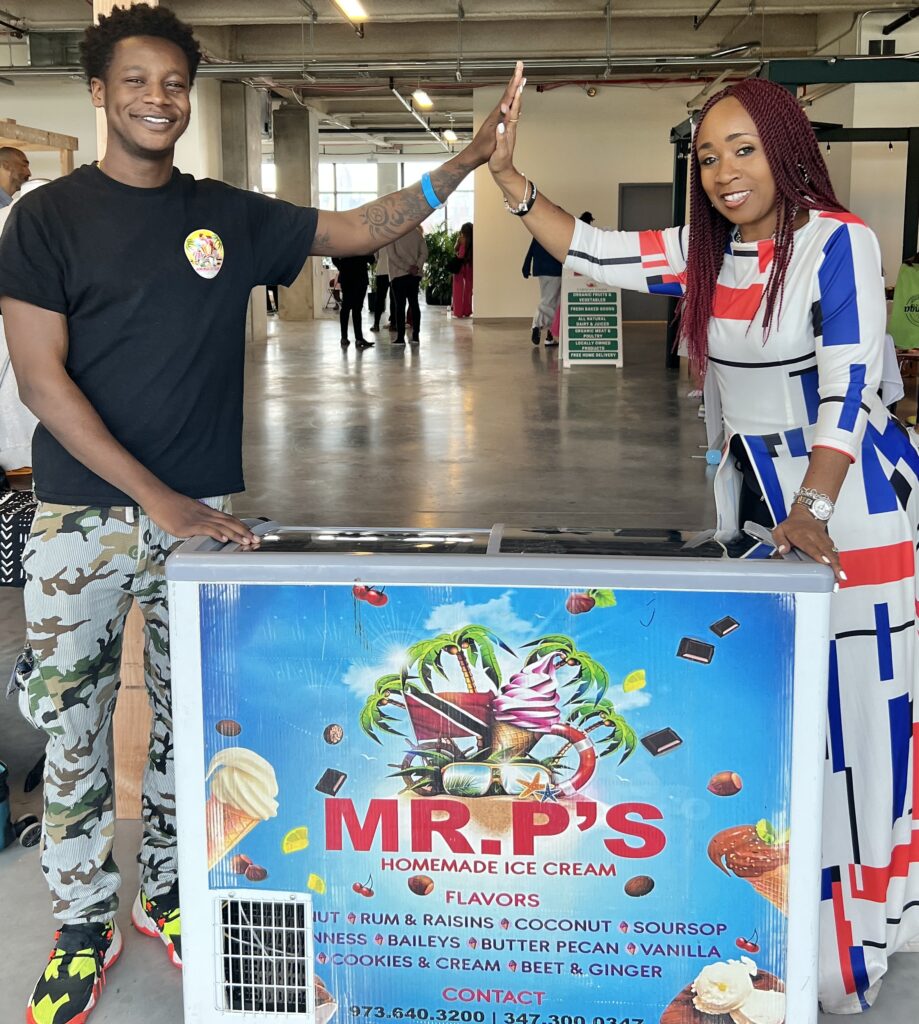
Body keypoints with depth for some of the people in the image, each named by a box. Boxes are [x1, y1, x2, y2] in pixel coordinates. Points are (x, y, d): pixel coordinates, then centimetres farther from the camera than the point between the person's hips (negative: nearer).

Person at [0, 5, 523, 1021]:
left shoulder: (229, 216, 7)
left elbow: (358, 229, 11)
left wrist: (460, 165, -3)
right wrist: (154, 497, -16)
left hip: (199, 512, 3)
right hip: (81, 518, -2)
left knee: (188, 718, 11)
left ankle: (167, 892, 30)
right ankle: (83, 924, 19)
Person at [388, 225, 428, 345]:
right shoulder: (416, 232, 5)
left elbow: (391, 254, -14)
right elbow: (424, 252, 1)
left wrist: (407, 268, -13)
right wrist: (417, 267, -7)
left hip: (399, 274, -4)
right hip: (415, 275, 4)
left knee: (400, 305, -2)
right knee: (414, 304, 10)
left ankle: (400, 337, -3)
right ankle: (415, 336, 9)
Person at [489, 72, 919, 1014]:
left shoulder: (837, 241, -12)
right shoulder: (705, 254, 7)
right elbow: (589, 253, 7)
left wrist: (811, 510, -30)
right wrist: (505, 173, -3)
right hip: (748, 487, 7)